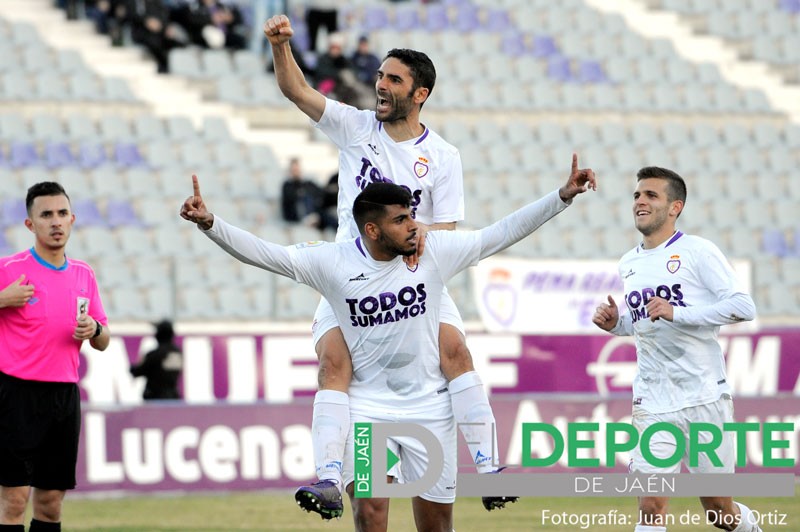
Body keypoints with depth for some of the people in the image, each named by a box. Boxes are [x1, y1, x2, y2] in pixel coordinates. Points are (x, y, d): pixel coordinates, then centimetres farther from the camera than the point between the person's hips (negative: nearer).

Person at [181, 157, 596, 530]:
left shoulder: (435, 252, -5)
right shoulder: (332, 262, -10)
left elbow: (503, 233, -3)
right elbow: (260, 252, -14)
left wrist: (563, 196, -8)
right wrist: (208, 222, -28)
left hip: (429, 407, 2)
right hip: (365, 407, -2)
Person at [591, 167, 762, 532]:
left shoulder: (697, 252, -7)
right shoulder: (628, 264, 12)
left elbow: (743, 307, -15)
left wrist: (677, 313, -23)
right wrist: (615, 323, 4)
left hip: (705, 396, -4)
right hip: (652, 402, 4)